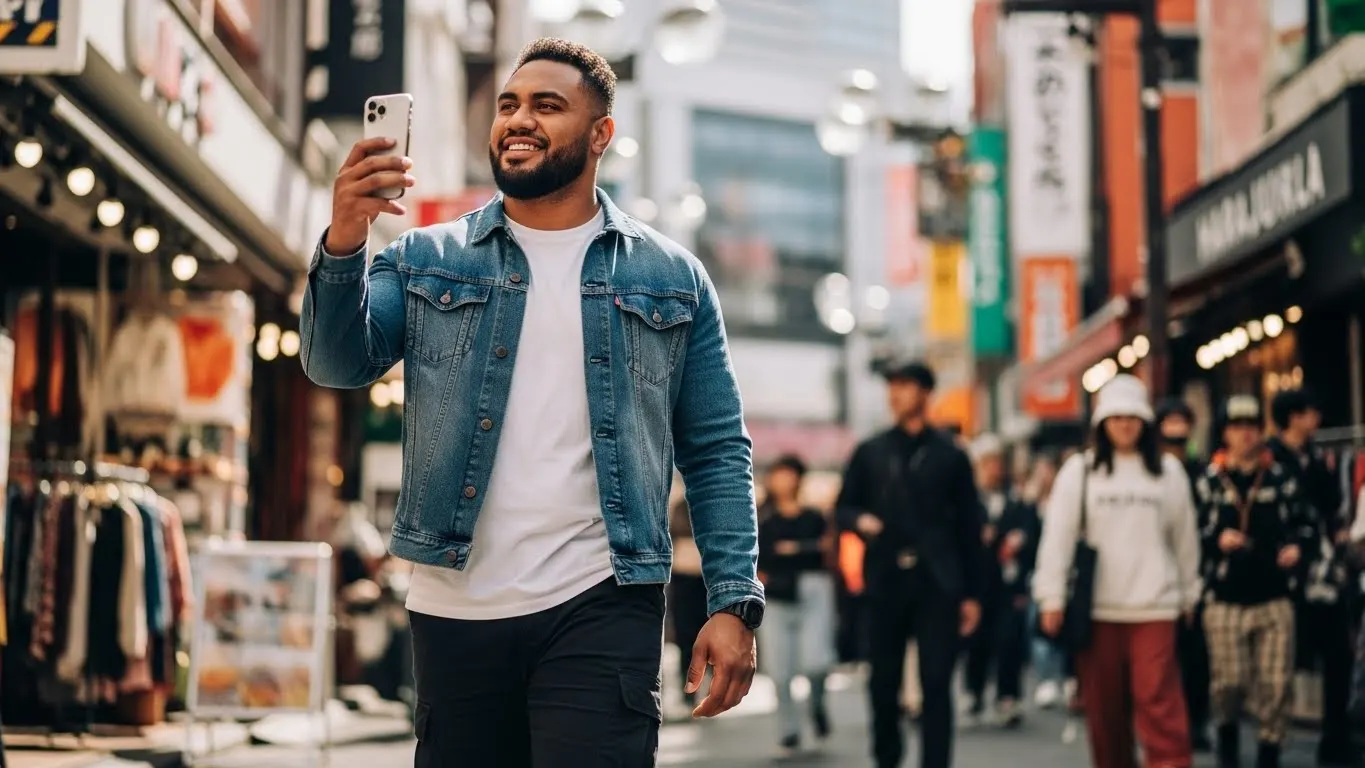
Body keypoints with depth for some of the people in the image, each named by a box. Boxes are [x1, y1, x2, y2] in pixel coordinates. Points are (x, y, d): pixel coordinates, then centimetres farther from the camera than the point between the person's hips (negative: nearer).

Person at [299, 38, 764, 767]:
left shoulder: (671, 279, 7)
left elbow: (716, 453, 6)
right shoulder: (427, 260, 9)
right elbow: (339, 363, -6)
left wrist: (734, 601, -5)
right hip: (455, 611, 2)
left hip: (599, 609, -1)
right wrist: (343, 243, -24)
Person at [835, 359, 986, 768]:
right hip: (886, 581, 2)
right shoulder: (870, 453, 11)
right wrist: (860, 520, -9)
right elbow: (844, 506, 16)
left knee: (936, 684, -5)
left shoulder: (950, 455, 6)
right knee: (883, 681, 8)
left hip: (937, 583, -2)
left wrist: (972, 593, 2)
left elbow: (969, 527, 6)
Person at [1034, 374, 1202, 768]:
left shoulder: (1168, 472, 8)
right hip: (1096, 608, 0)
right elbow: (1057, 537, 1)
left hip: (1153, 607, 0)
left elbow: (1184, 538, 14)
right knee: (1104, 706, 6)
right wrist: (1052, 598, -4)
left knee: (1160, 702, -10)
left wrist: (1189, 593, 17)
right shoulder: (1079, 470, 3)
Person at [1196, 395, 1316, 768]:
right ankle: (1227, 735, 27)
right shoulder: (1209, 481, 3)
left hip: (1274, 600, 1)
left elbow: (1306, 523, 14)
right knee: (1229, 681, -2)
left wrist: (1297, 545, -6)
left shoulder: (1281, 478, 6)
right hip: (1226, 600, -1)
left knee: (1276, 684, -3)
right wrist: (1217, 539, -13)